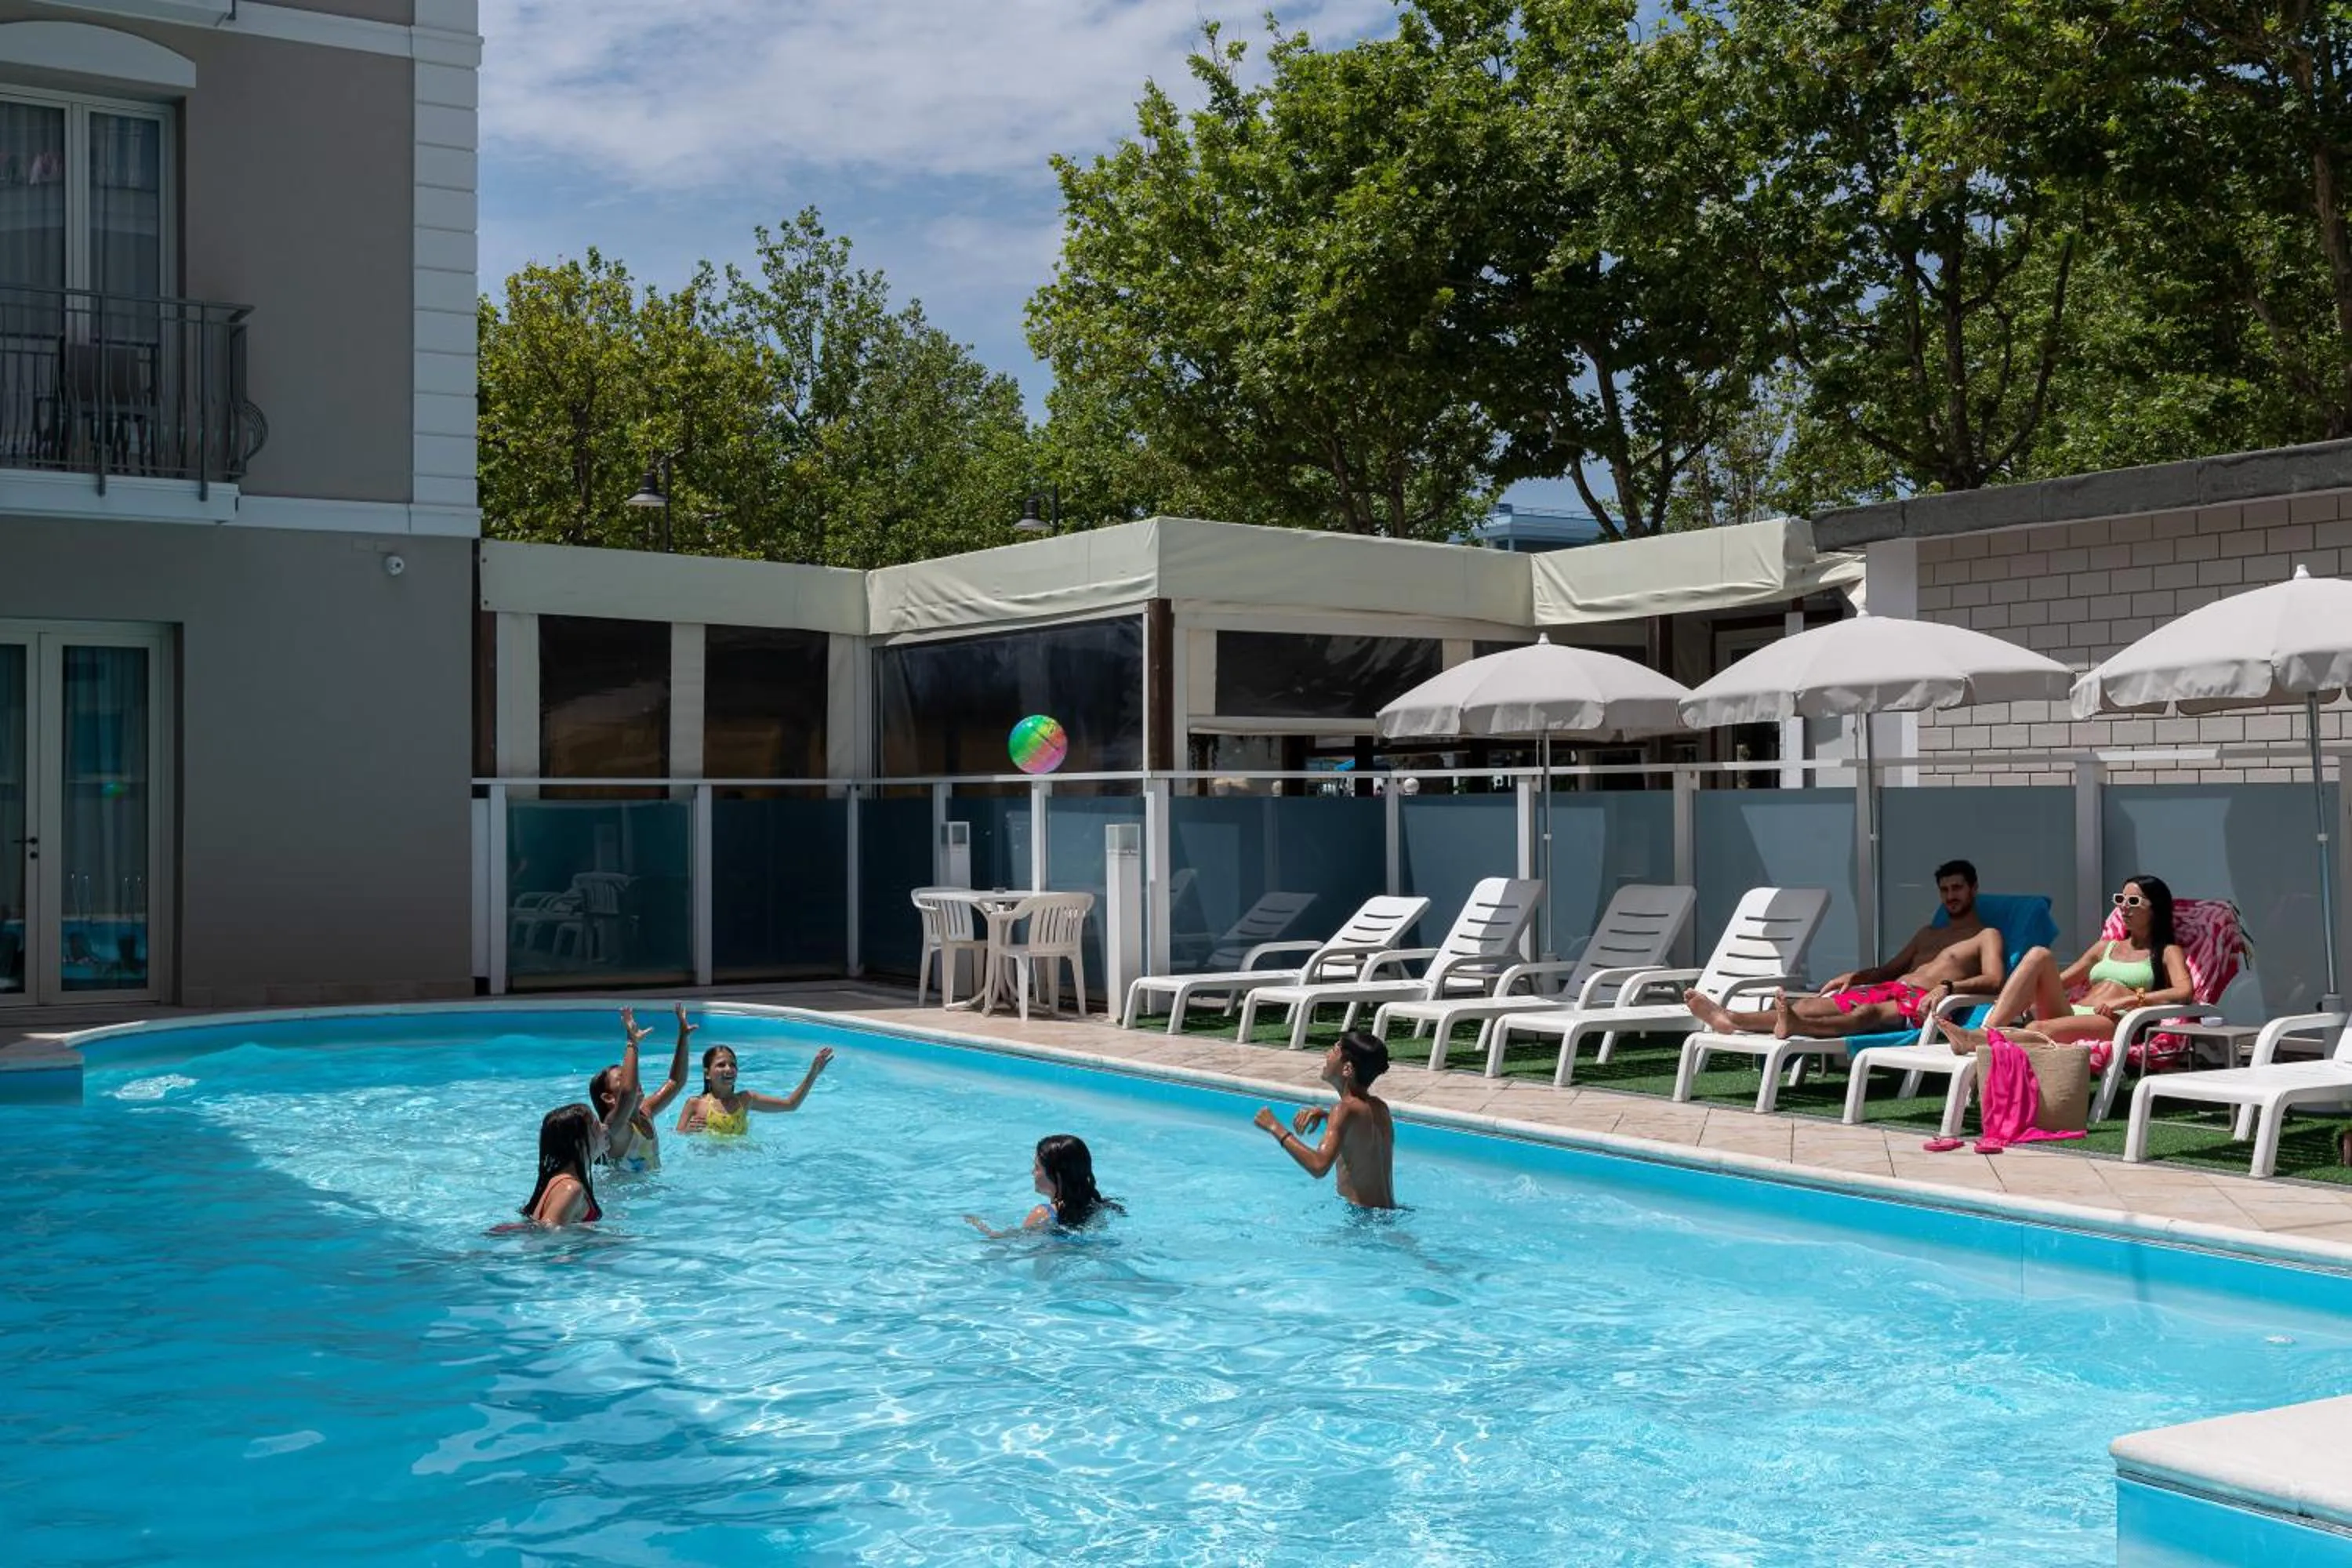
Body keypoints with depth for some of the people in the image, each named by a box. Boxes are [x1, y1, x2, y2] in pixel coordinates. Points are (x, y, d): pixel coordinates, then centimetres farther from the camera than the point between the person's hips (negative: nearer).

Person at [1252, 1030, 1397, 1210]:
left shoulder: (1346, 1109, -18)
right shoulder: (1379, 1107, 8)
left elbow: (1319, 1166, -31)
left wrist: (1276, 1128, -22)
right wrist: (1324, 1114, 16)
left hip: (1362, 1216, -9)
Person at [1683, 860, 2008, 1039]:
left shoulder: (1986, 936, 11)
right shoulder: (1928, 933, 34)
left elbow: (1993, 980, -8)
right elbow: (1889, 969, 32)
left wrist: (1947, 986, -24)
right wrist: (1855, 975, 12)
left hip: (1920, 1003, -8)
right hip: (1888, 989, 8)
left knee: (1867, 1013, -40)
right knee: (1808, 1005, -14)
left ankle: (1795, 1026, -70)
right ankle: (1731, 1019, -31)